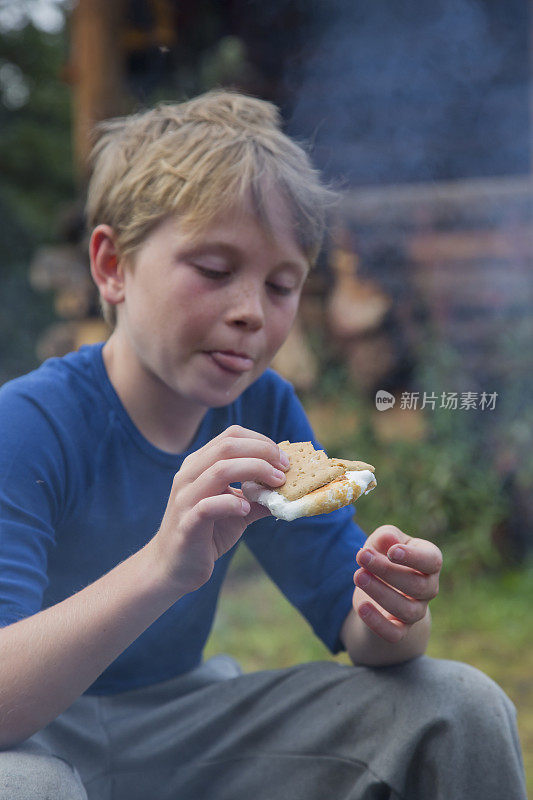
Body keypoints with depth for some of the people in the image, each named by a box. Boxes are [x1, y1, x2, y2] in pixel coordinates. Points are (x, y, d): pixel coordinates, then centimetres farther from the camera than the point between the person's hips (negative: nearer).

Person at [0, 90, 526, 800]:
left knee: (463, 708, -8)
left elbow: (353, 624, -3)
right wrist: (161, 568, -47)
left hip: (181, 722, 5)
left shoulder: (262, 410, -5)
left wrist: (390, 618, -27)